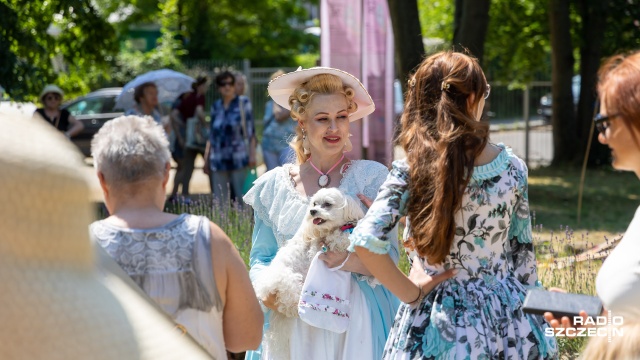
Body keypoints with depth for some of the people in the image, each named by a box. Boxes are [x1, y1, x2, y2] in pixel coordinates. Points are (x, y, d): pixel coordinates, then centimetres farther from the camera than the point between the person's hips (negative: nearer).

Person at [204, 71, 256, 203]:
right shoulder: (216, 106, 13)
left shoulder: (243, 103, 3)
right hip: (218, 161, 4)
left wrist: (252, 154, -9)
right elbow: (212, 135, 17)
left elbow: (251, 131, 0)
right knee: (220, 200, 2)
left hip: (239, 159, -4)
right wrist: (206, 158, 15)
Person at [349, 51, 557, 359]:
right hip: (506, 317, 2)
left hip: (440, 322, -2)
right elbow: (523, 253, 2)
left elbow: (366, 241, -25)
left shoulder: (409, 171, -13)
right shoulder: (511, 167, -6)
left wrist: (410, 293, -12)